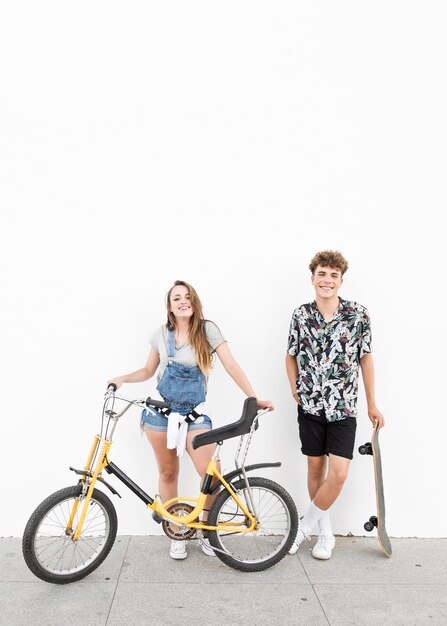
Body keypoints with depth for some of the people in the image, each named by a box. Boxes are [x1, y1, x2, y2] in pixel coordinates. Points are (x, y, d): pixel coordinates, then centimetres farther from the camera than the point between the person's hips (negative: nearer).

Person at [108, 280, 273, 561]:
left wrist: (255, 398, -13)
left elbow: (231, 365, -8)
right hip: (161, 410, 2)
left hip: (195, 413, -2)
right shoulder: (161, 334, 4)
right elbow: (148, 371, 14)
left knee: (211, 473, -12)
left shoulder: (207, 329, -4)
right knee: (168, 473, 9)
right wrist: (123, 378, -3)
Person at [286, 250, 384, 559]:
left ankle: (305, 525, 16)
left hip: (343, 407, -1)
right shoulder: (301, 315, -3)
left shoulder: (359, 314, -7)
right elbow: (291, 356, 9)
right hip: (310, 406, 1)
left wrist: (372, 404, 6)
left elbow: (366, 358, 2)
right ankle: (325, 532, 30)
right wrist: (296, 391, -1)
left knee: (338, 474, -7)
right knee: (315, 467, 10)